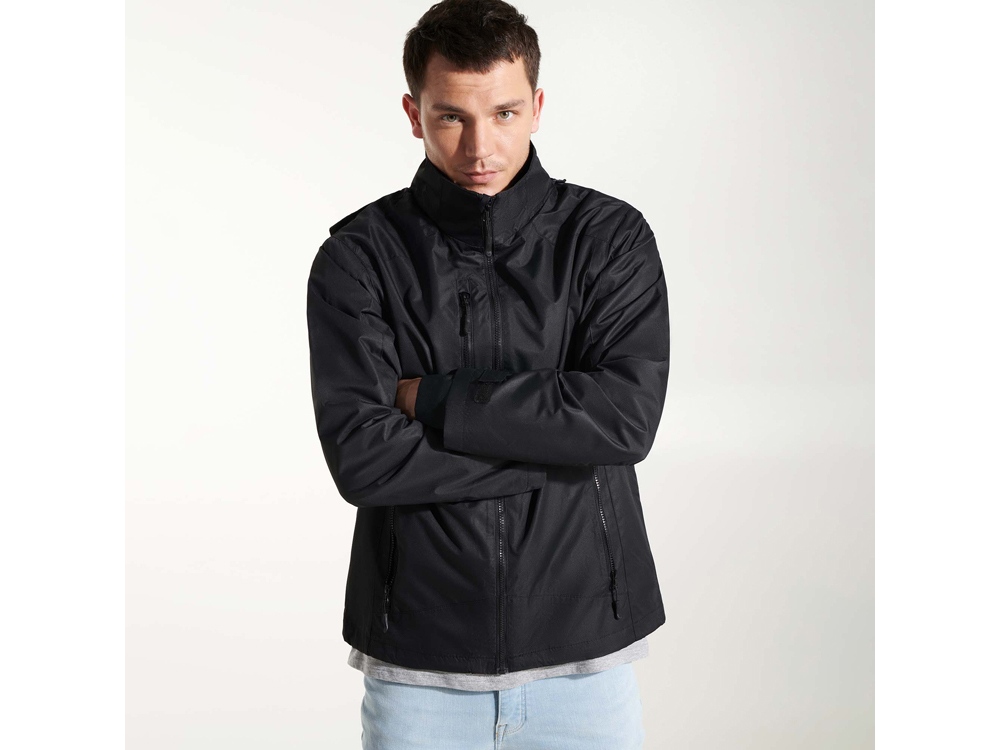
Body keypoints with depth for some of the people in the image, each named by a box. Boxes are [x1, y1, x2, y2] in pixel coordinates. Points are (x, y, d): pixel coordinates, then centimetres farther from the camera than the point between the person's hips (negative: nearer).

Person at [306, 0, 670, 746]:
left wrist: (432, 399, -13)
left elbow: (628, 417, -15)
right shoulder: (358, 256, -3)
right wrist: (562, 443, -15)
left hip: (585, 654, 1)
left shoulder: (611, 236, -2)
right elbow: (362, 457, -14)